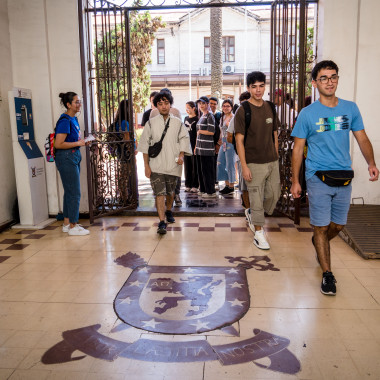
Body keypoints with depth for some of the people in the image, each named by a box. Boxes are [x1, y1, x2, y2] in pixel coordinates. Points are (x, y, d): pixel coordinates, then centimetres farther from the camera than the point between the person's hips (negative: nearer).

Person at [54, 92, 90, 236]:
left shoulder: (73, 119, 12)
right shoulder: (65, 121, -17)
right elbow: (58, 144, -22)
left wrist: (82, 141, 7)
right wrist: (78, 143, -16)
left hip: (74, 157, 10)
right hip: (66, 158, -10)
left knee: (69, 191, 15)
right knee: (74, 193, -5)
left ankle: (67, 223, 25)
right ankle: (73, 227, 5)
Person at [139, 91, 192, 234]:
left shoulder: (178, 123, 5)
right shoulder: (151, 123, 3)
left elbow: (184, 139, 10)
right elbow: (145, 145, 3)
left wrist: (181, 155, -8)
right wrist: (146, 166, -2)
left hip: (172, 164, 2)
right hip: (155, 165, -2)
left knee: (170, 192, 16)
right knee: (159, 193, -10)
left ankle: (168, 211, 42)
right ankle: (162, 222, -9)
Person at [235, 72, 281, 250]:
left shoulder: (270, 108, 9)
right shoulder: (243, 110, -8)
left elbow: (274, 135, 15)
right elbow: (239, 140, -10)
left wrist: (276, 158, 12)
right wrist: (244, 166, -15)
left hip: (272, 161, 6)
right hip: (254, 163, -6)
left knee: (274, 194, 13)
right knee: (257, 199, 1)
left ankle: (253, 215, 38)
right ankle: (258, 233, 16)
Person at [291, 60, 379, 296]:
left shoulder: (350, 108, 5)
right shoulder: (307, 114, -4)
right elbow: (298, 149, -1)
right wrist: (295, 181, -3)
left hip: (344, 178, 4)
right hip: (318, 179, -3)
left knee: (338, 225, 15)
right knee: (321, 227, 1)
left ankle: (320, 243, 48)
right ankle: (327, 274, 14)